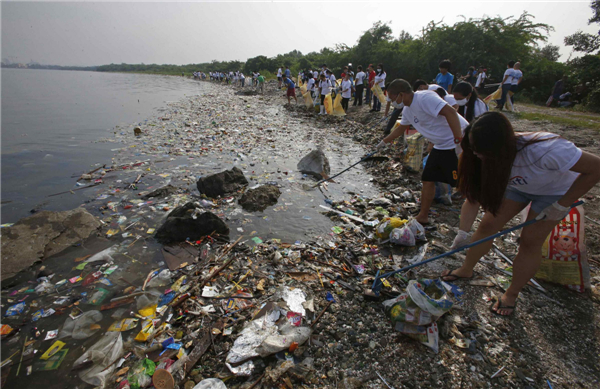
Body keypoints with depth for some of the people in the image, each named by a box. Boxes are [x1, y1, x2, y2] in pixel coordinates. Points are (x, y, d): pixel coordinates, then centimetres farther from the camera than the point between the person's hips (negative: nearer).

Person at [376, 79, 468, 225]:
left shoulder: (425, 97, -21)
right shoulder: (407, 109, 9)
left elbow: (450, 112, -30)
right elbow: (401, 128, 27)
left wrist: (459, 140, -34)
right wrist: (384, 141, 34)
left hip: (459, 142, -9)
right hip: (441, 145, 10)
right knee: (428, 179, 11)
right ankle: (423, 217, 23)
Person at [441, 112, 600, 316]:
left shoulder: (545, 151, -42)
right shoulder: (495, 154, -26)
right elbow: (479, 190, -15)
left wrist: (562, 205, -25)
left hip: (554, 190, -4)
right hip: (517, 184, 4)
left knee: (530, 242, -4)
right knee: (487, 225, -1)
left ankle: (512, 294, 16)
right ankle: (466, 270, 20)